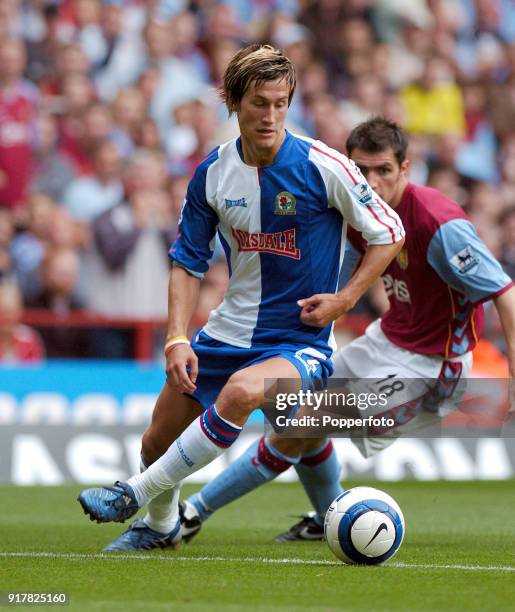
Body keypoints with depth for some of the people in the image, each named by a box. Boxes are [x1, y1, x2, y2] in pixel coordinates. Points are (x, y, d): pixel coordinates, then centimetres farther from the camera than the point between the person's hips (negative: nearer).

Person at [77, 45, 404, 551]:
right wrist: (177, 339, -6)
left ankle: (136, 493, -22)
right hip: (228, 332, 5)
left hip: (300, 339, -5)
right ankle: (160, 525, 44)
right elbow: (187, 262, 6)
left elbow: (389, 234, -2)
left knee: (241, 391, -37)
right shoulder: (213, 172, -2)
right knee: (157, 442, 9)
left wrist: (343, 300, -11)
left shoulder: (323, 167, -14)